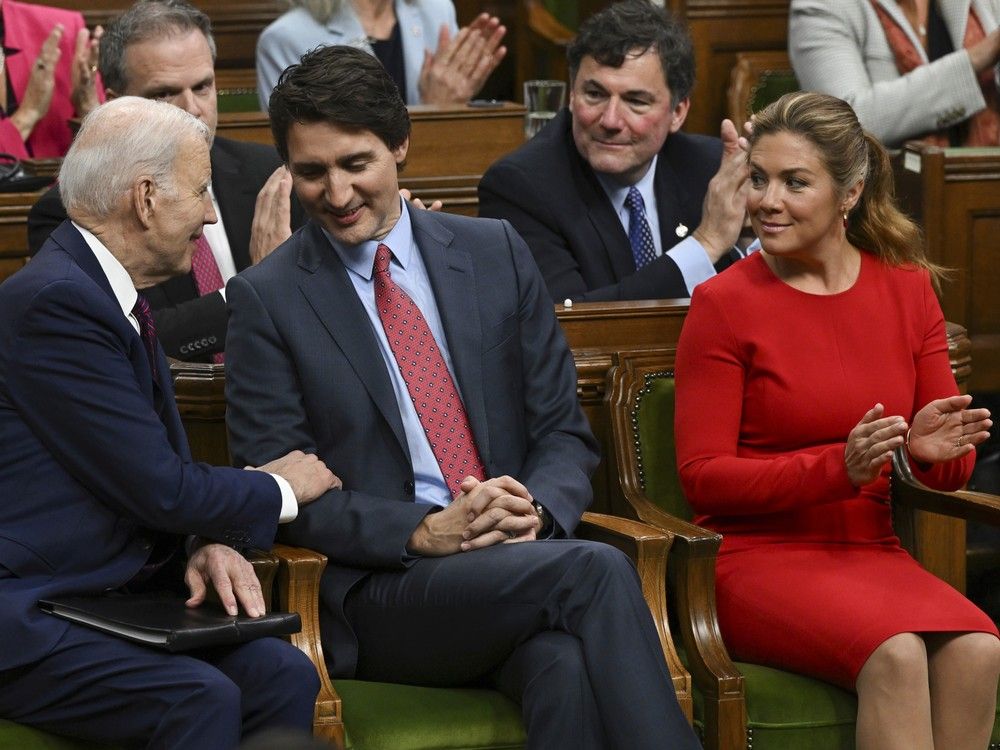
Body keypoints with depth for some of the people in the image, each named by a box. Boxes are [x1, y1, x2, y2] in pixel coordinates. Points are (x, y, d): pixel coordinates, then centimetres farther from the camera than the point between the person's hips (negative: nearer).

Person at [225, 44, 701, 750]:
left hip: (522, 555, 3)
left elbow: (564, 431, 14)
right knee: (595, 571, -32)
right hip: (379, 586, -3)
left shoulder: (495, 253, 13)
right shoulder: (267, 299, 4)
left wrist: (535, 510, -10)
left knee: (567, 664, -36)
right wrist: (426, 532, -16)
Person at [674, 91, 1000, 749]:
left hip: (872, 553, 4)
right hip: (756, 555, -4)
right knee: (896, 654, -33)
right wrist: (839, 468, -19)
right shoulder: (724, 304, -3)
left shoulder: (908, 288, 9)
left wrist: (932, 450, -13)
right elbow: (703, 477, -6)